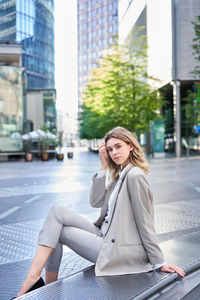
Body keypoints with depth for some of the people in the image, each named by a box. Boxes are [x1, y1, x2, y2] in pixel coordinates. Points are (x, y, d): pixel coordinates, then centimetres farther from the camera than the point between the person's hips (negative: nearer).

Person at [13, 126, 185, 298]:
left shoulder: (135, 175, -17)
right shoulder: (119, 173, 11)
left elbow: (145, 223, -17)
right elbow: (95, 202, 5)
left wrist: (160, 263, -12)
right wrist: (104, 166, 0)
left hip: (118, 249, -9)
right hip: (104, 235, 9)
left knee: (58, 231, -4)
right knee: (57, 212, 0)